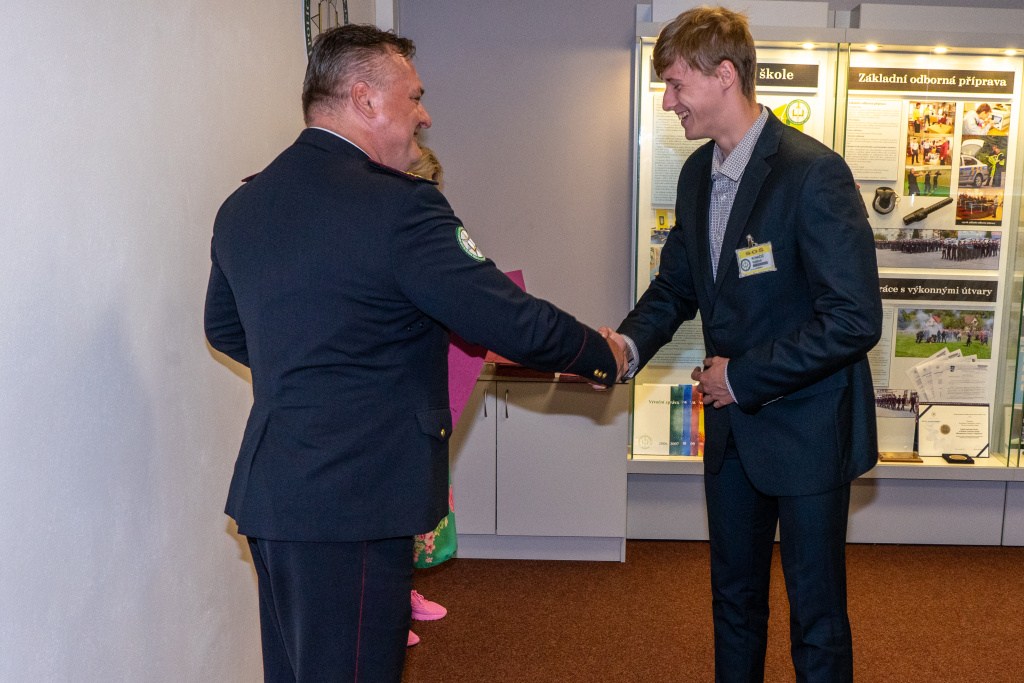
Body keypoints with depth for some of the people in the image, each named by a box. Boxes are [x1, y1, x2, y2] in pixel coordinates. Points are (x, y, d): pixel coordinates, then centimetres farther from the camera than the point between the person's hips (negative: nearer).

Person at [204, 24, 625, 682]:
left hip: (270, 492, 9)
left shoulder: (241, 206, 7)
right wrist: (604, 355, 2)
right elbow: (515, 324, -16)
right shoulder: (398, 205, -18)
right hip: (351, 503, -9)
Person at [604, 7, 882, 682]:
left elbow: (855, 318, -23)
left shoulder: (813, 172, -21)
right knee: (734, 599, 21)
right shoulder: (697, 174, 4)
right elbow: (676, 286, 12)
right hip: (733, 425, 7)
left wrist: (743, 377, -18)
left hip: (807, 429, -7)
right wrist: (628, 344, -8)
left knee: (817, 617, 9)